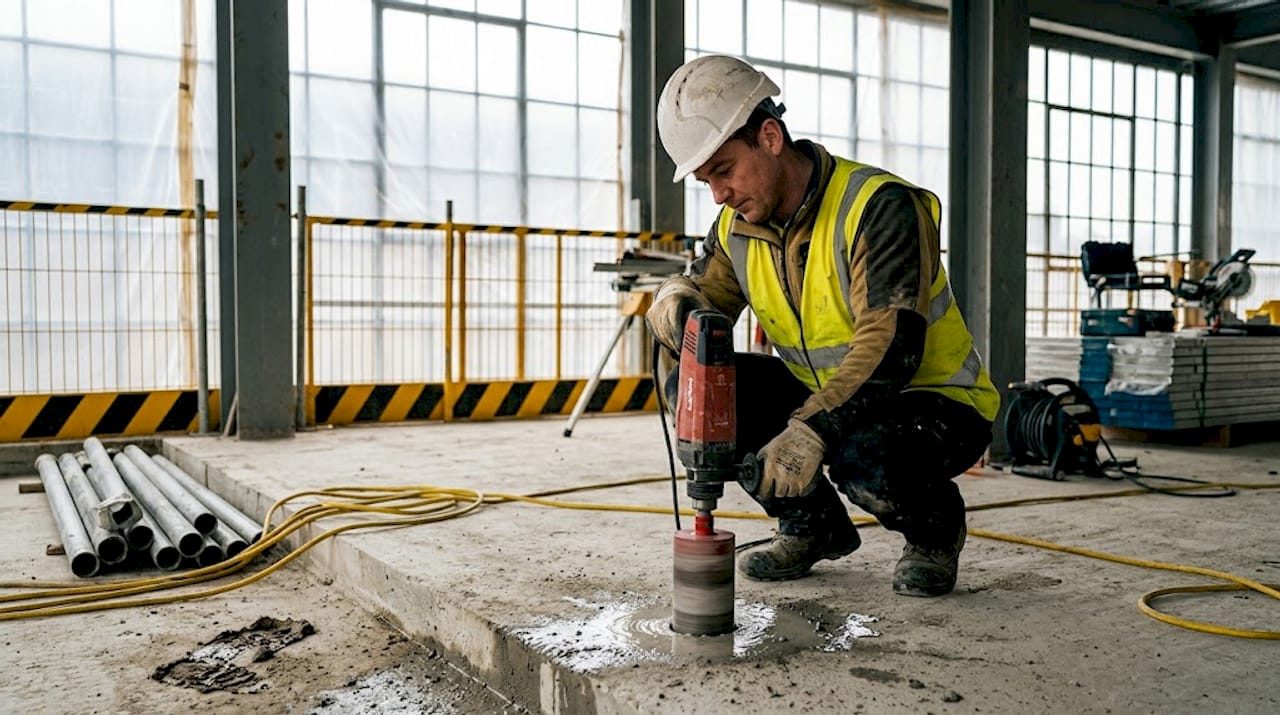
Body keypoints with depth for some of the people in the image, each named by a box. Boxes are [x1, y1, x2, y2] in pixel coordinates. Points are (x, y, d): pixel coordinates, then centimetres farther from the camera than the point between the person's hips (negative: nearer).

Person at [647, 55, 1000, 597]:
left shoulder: (878, 206, -24)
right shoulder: (738, 225, -2)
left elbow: (892, 347, -32)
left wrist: (811, 428, -43)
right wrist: (675, 300, -23)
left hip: (937, 402, -6)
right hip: (821, 396, 7)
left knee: (862, 460, -39)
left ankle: (935, 530, 0)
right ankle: (814, 526, 6)